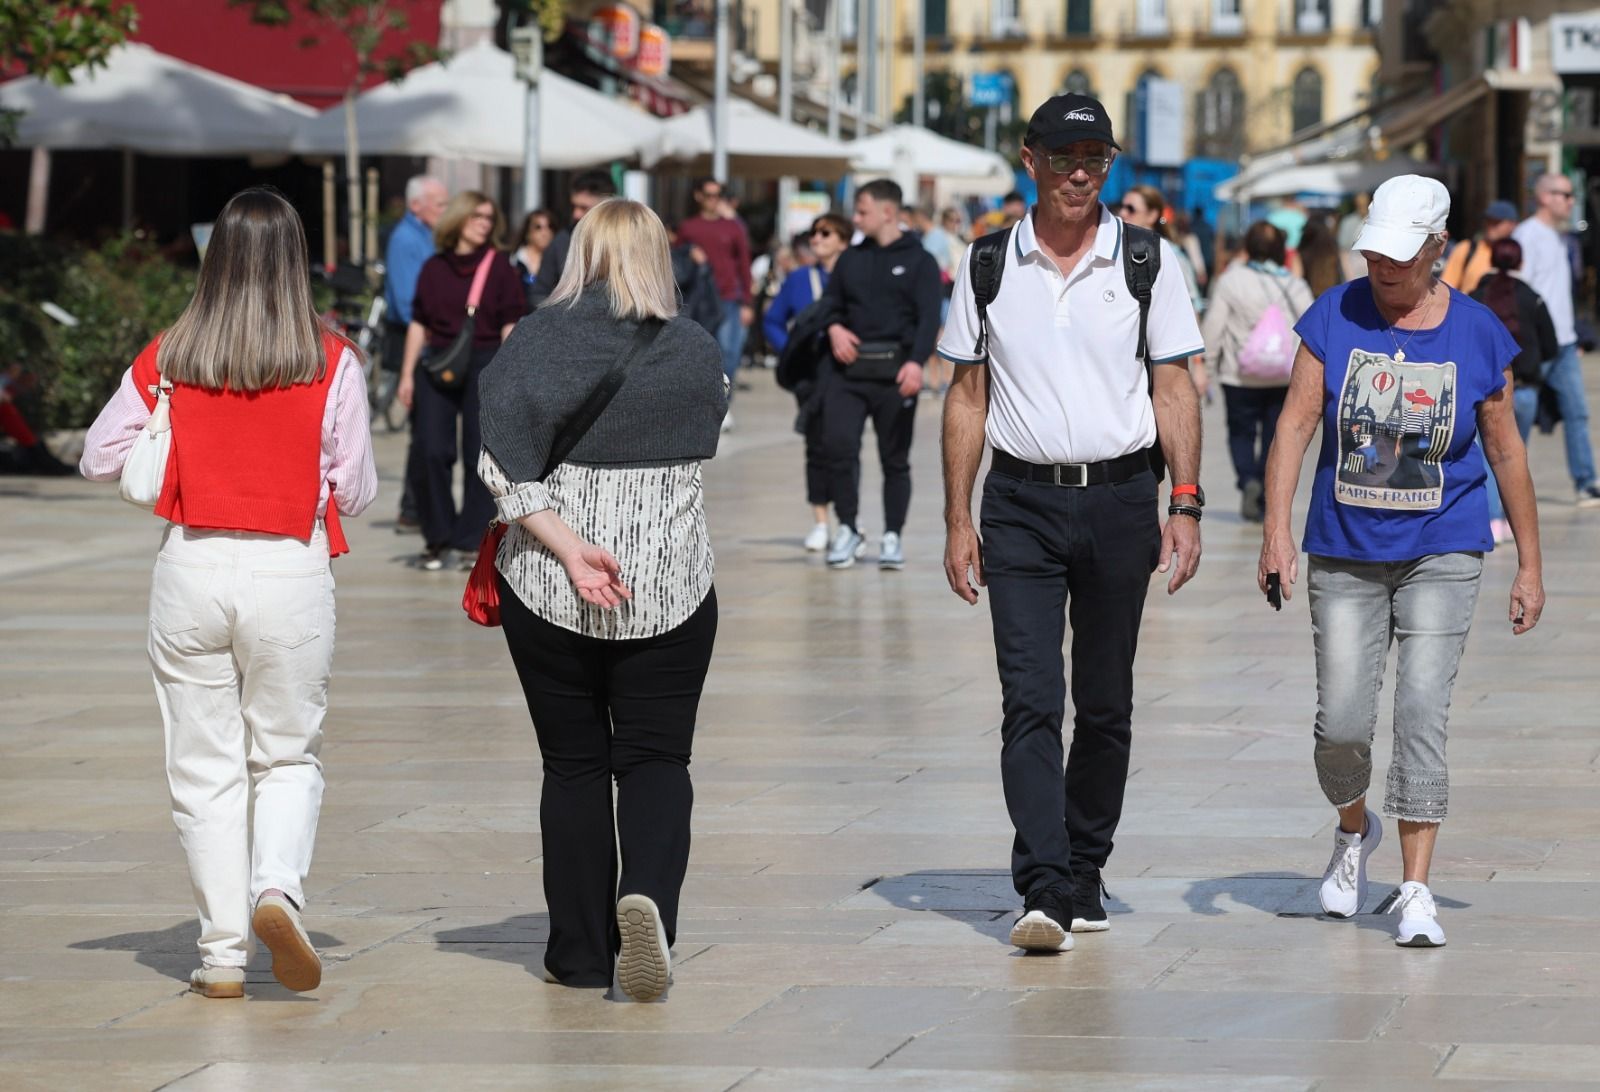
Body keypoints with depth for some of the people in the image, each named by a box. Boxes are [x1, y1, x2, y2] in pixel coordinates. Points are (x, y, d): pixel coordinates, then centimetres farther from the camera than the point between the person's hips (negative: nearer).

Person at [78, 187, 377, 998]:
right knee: (288, 755, 14)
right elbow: (356, 491, 0)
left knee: (205, 767, 8)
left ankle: (223, 953, 8)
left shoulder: (169, 358, 0)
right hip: (291, 573, -1)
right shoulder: (331, 362, -4)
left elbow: (98, 459, 5)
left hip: (192, 567, 1)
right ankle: (278, 887, -12)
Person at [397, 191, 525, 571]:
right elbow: (419, 324, 11)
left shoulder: (499, 267, 2)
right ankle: (437, 538, 7)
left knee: (480, 453, -1)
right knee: (432, 451, -5)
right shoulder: (434, 269, 8)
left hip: (484, 365, -2)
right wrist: (407, 375, 7)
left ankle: (472, 540, 8)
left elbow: (510, 326, 1)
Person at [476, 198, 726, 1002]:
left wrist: (568, 544, -17)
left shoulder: (538, 340, -4)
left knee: (573, 765, 9)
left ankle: (581, 952, 12)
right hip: (670, 588, 0)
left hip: (547, 591, 0)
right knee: (656, 760, 6)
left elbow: (501, 464, -14)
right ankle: (648, 895, -20)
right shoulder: (698, 352, -1)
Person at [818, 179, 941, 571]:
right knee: (838, 446, -10)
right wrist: (834, 328, -3)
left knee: (895, 458, 4)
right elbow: (832, 303, 22)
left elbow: (929, 317, -8)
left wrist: (916, 361, -24)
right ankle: (847, 530, 3)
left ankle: (893, 537, 13)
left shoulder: (918, 261, 2)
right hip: (848, 369, 3)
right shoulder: (851, 259, 16)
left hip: (894, 373, -3)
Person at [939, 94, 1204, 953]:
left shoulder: (1148, 261, 3)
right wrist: (957, 520, 4)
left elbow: (1174, 389, 4)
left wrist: (1185, 505, -5)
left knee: (1105, 704, 7)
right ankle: (1044, 892, -16)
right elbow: (967, 396, 9)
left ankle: (1084, 874, 20)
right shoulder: (988, 266, 5)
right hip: (1020, 503, 0)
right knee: (1030, 701, -10)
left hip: (1119, 501, 0)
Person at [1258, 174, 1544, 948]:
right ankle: (1355, 829, 32)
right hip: (1345, 553, 1)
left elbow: (1505, 450, 5)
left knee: (1422, 713, -12)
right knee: (1342, 723, 0)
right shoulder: (1334, 317, -2)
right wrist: (1276, 529, -18)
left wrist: (1530, 565, 7)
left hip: (1441, 554, -1)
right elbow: (1295, 424, -6)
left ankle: (1416, 892, -7)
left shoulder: (1478, 334, -2)